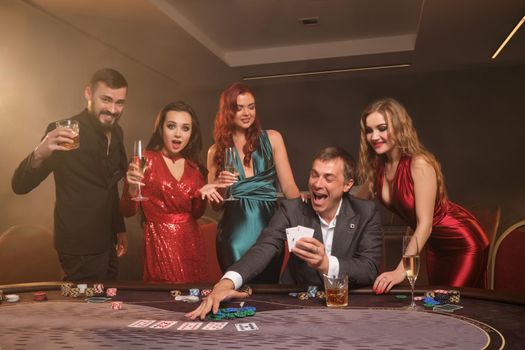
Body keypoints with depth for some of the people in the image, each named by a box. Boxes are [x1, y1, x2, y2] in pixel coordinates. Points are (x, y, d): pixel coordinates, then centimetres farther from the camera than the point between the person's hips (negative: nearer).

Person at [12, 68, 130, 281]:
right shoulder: (66, 133, -16)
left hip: (107, 243, 7)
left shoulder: (116, 133, 4)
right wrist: (39, 154, -38)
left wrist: (119, 228, 16)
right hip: (80, 248, -7)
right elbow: (20, 186, -19)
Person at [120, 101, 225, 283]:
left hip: (191, 243, 5)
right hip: (160, 243, -4)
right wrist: (132, 188, -27)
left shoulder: (194, 167, 5)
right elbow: (127, 211, -9)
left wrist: (201, 195, -7)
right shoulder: (146, 160, -8)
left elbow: (196, 213, 11)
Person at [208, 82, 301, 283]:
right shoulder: (217, 151, 6)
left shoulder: (272, 139, 4)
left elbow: (288, 186, -2)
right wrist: (219, 186, -9)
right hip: (234, 233, 0)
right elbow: (216, 205, 11)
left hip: (268, 228, 0)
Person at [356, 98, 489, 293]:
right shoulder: (377, 166, -9)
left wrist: (401, 271, -39)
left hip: (462, 243, -7)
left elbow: (425, 224, -32)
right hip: (434, 245, 7)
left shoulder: (420, 164, -29)